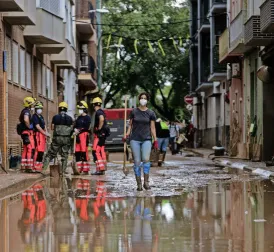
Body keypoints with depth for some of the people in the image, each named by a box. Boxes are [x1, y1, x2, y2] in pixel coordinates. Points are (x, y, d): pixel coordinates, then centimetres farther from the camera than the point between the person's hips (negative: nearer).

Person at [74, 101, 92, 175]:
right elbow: (75, 126, 15)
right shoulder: (79, 118, 20)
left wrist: (79, 130, -7)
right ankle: (79, 169, 12)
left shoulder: (87, 117, -3)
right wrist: (75, 129, -6)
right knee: (77, 152, 6)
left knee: (84, 152, -10)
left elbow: (86, 127, -12)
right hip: (78, 136, 8)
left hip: (84, 135, -8)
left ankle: (86, 170, -9)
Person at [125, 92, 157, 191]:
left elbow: (152, 127, 6)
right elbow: (130, 125, 11)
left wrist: (155, 140, -1)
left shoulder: (151, 113, 5)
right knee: (137, 162, -3)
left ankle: (146, 182, -12)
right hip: (135, 139, 1)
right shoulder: (134, 112, 6)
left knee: (146, 159, -19)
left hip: (146, 139, -1)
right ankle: (139, 184, 2)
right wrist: (127, 135, -5)